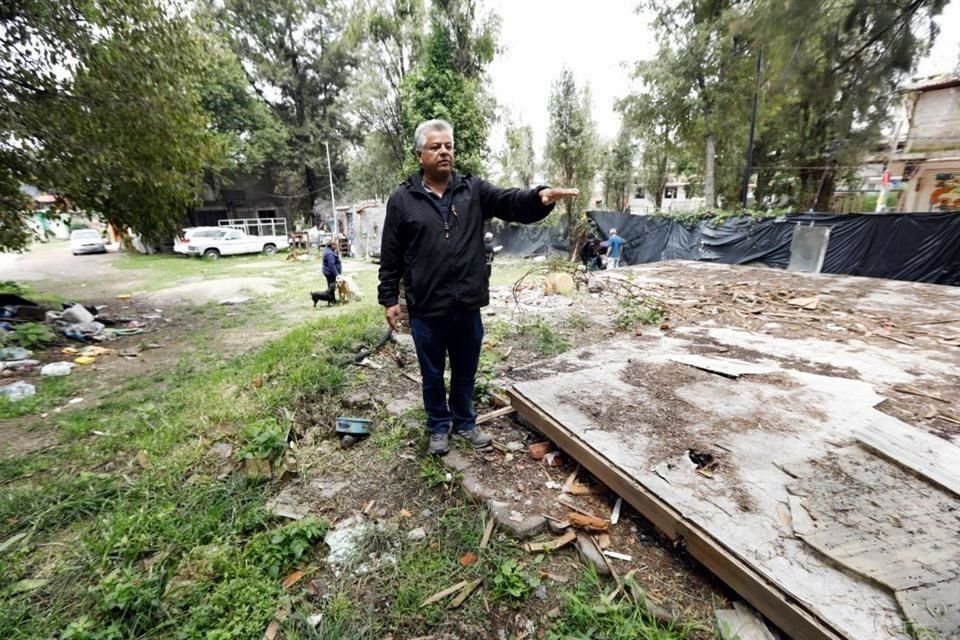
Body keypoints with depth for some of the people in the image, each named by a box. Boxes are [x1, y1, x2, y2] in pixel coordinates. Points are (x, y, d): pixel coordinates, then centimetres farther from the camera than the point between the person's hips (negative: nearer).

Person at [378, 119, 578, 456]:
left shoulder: (474, 190, 4)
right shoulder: (402, 199, 0)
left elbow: (511, 202, -10)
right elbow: (390, 257, 1)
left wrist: (540, 196, -31)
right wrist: (389, 298, -1)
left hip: (467, 305, 2)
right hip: (426, 308, -1)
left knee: (466, 372, 18)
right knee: (433, 374, 16)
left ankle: (465, 422, 41)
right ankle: (439, 426, 38)